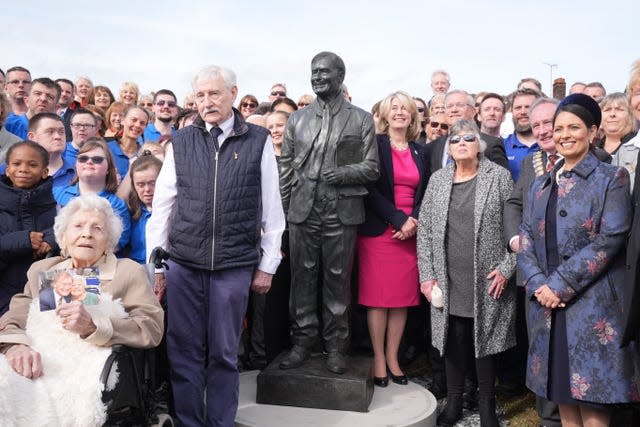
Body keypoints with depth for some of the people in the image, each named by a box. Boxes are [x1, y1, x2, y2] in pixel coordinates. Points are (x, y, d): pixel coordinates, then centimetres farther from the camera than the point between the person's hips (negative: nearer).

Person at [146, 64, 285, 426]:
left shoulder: (258, 141, -1)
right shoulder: (181, 142, 4)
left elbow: (272, 209, 1)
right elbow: (162, 205, 7)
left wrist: (267, 264, 2)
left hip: (235, 267, -1)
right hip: (183, 264, 2)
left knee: (224, 353, 9)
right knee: (184, 350, 8)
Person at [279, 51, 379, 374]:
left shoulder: (361, 119, 5)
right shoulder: (297, 118, 12)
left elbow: (371, 168, 2)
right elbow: (286, 167, 11)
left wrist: (342, 174, -17)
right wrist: (283, 209, 4)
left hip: (342, 213, -2)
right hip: (303, 211, 2)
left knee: (337, 280, 6)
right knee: (302, 278, 7)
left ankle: (335, 346, 19)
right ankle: (302, 341, 20)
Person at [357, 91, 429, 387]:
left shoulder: (419, 151, 15)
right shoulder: (375, 145, 1)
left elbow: (425, 192, 11)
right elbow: (371, 188, -7)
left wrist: (413, 221, -6)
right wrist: (398, 219, -13)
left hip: (411, 232, 4)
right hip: (379, 230, -4)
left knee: (403, 297, 4)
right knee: (378, 297, -2)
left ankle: (393, 358, 15)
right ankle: (379, 360, 8)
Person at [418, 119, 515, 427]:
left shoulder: (499, 176, -1)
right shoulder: (438, 179, 8)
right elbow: (425, 229, 6)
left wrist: (507, 267, -9)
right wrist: (427, 275, 1)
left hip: (488, 282, -2)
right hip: (448, 283, 3)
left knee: (485, 342, 6)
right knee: (454, 341, 9)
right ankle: (453, 402, 26)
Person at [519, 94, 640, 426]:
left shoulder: (612, 178, -1)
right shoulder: (541, 184, 13)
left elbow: (609, 239, -12)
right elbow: (526, 238, 7)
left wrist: (560, 285, -16)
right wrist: (538, 283, -9)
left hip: (591, 304, -4)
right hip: (546, 303, 5)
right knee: (562, 395, 13)